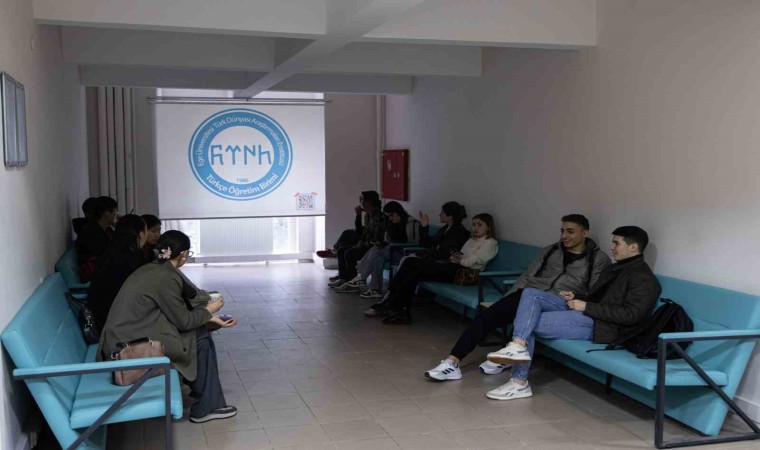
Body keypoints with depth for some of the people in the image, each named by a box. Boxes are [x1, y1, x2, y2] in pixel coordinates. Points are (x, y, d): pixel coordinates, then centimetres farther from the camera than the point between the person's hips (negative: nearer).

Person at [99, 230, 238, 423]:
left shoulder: (152, 269, 10)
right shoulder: (166, 277, -18)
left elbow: (177, 312, 15)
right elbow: (182, 321, -10)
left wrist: (207, 317, 13)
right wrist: (209, 311, 6)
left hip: (121, 339, 9)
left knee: (198, 330, 11)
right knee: (201, 339, -2)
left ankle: (200, 390, 24)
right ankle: (206, 407, 7)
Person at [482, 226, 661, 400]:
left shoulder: (644, 278, -8)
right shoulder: (613, 269, 22)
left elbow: (631, 315, -19)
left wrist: (586, 306, -19)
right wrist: (576, 296, 8)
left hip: (601, 325, -9)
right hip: (581, 309, 9)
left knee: (529, 323, -16)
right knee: (530, 294, -10)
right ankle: (518, 347, -24)